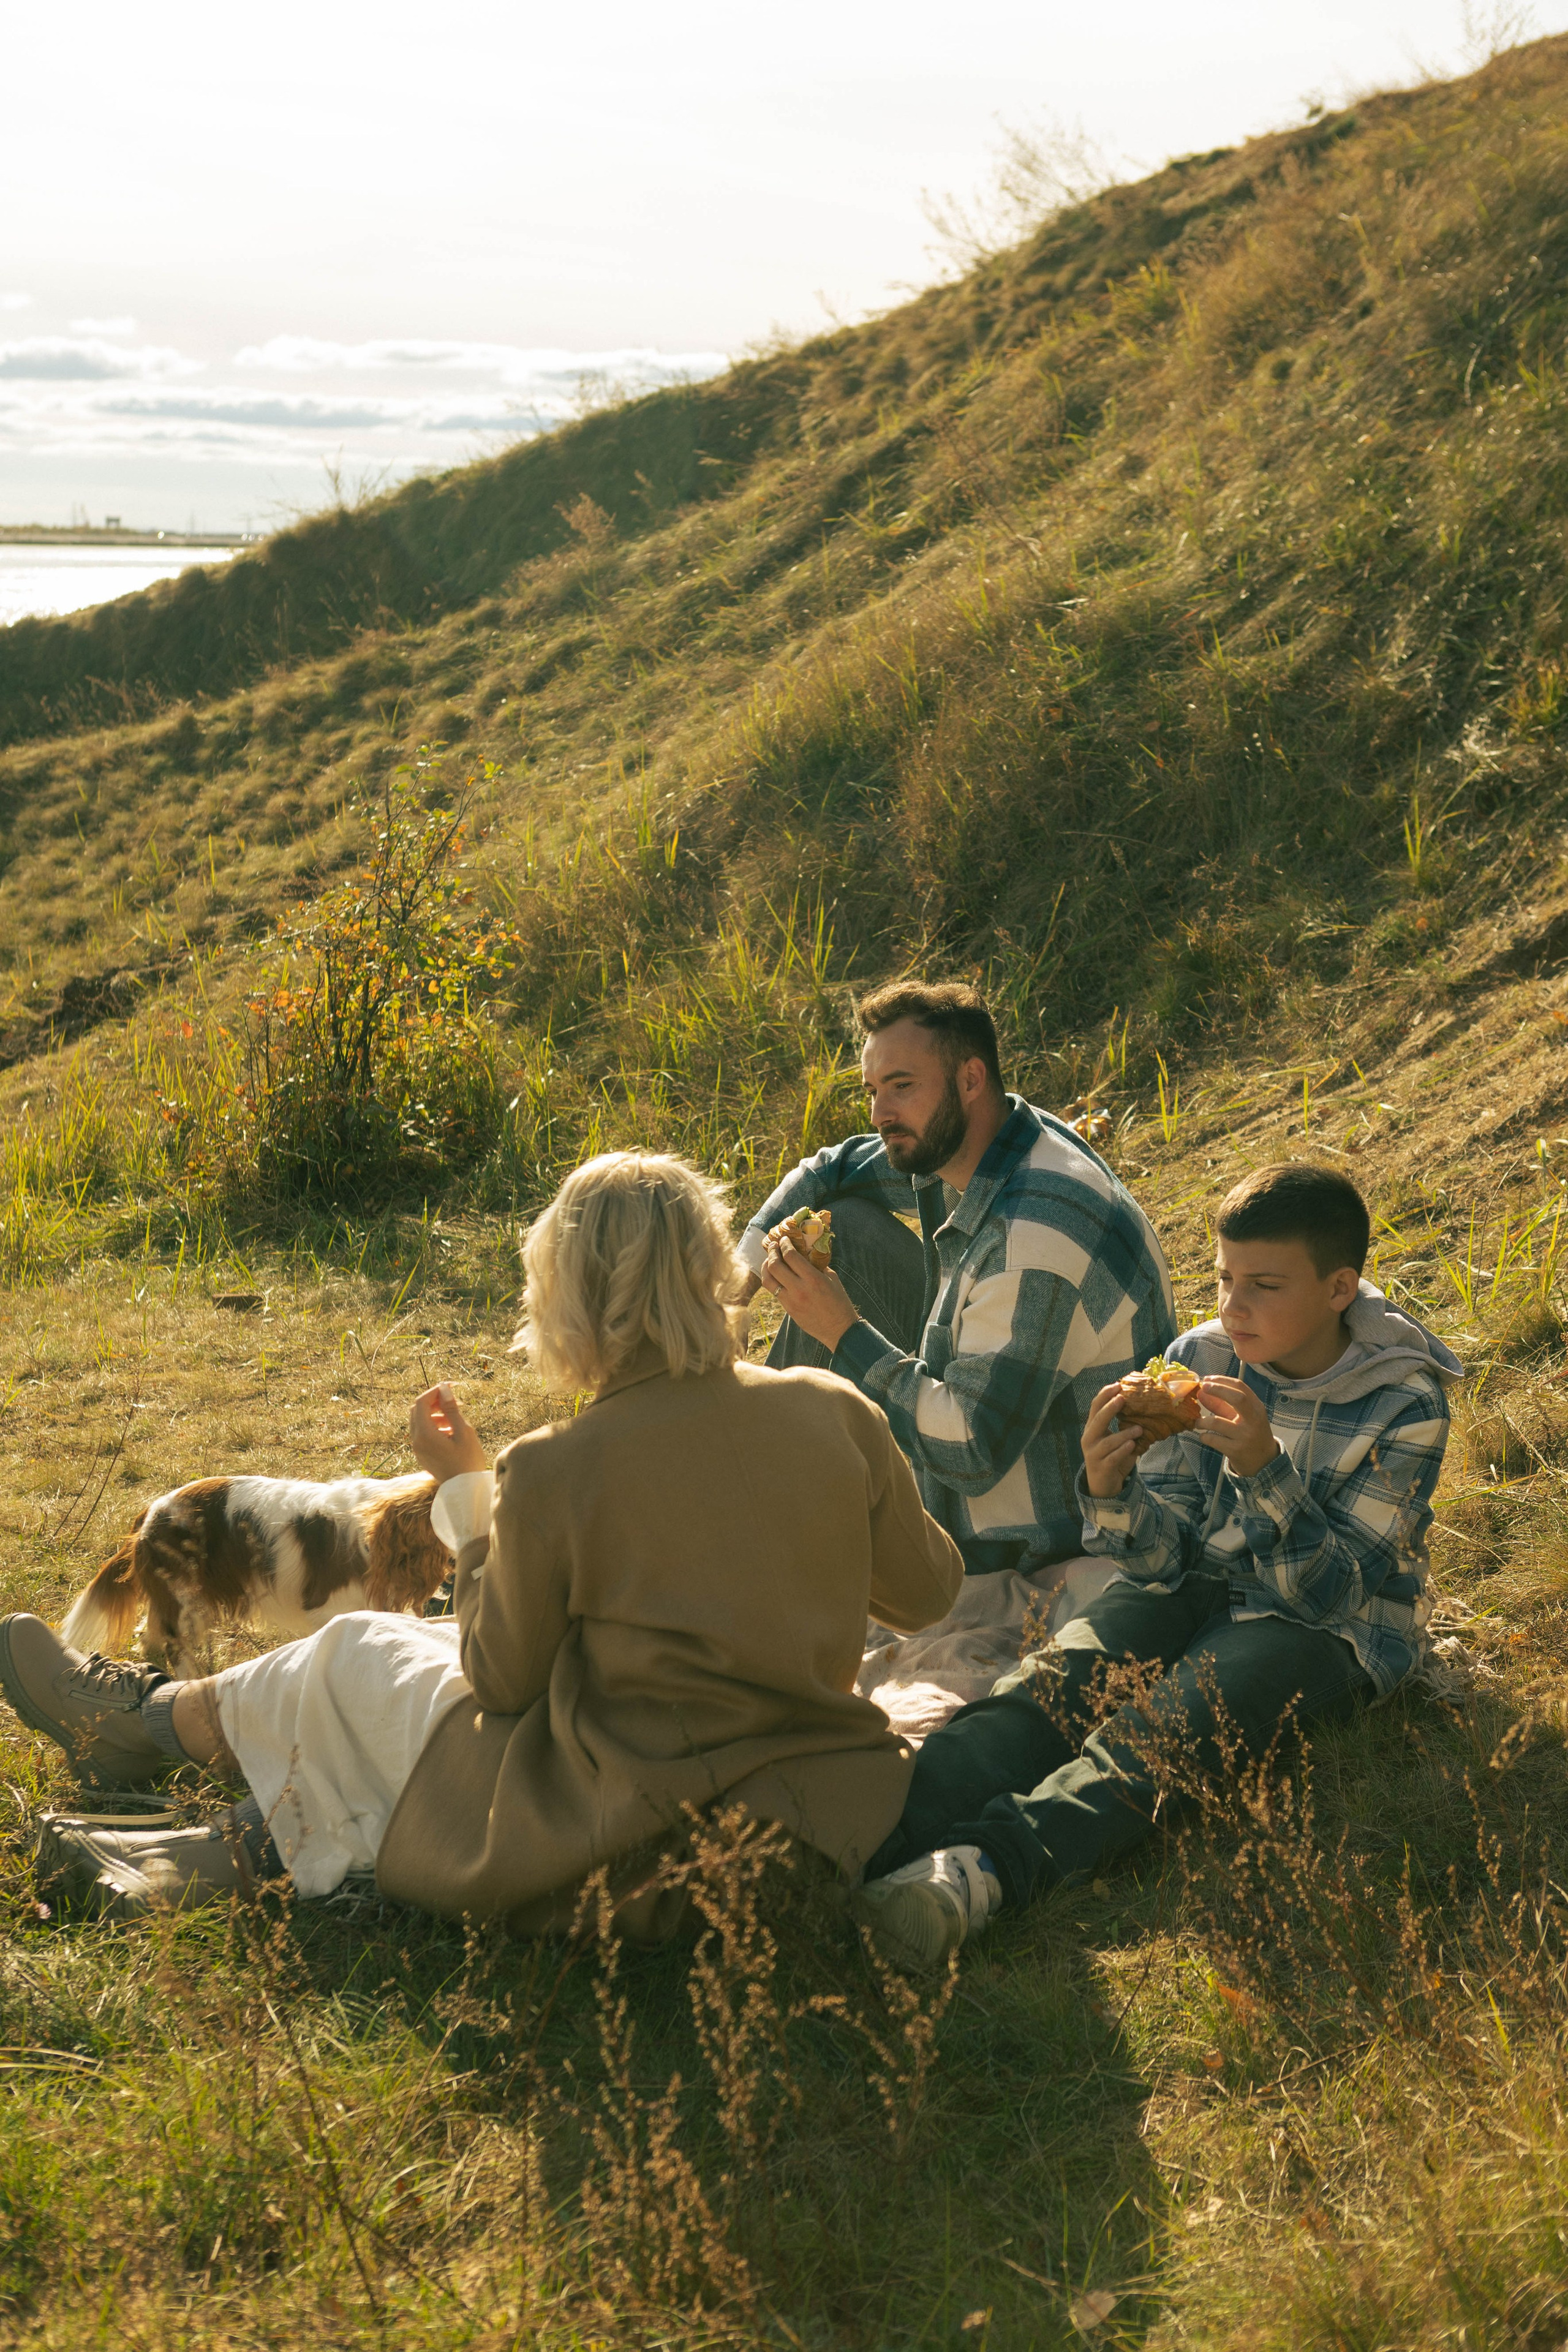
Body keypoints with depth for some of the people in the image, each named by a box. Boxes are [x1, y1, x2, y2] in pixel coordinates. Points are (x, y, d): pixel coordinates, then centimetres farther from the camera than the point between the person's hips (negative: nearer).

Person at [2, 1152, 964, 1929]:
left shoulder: (556, 1474, -20)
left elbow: (501, 1681, -4)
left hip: (635, 1855, -5)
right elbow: (929, 1593, 7)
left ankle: (143, 1720, 49)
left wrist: (465, 1491, 6)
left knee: (352, 1661, 21)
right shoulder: (838, 1414, -8)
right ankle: (234, 1848, 36)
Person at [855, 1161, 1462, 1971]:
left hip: (1328, 1629, -4)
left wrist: (1265, 1471, -32)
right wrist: (1110, 1492, -27)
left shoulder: (1404, 1405, -13)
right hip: (1200, 1587, 4)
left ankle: (981, 1869, -57)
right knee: (1058, 1677, -25)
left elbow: (1333, 1592, -17)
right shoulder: (1200, 1361, -3)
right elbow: (1164, 1559, -5)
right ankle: (868, 1847, -47)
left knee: (1170, 1720, -33)